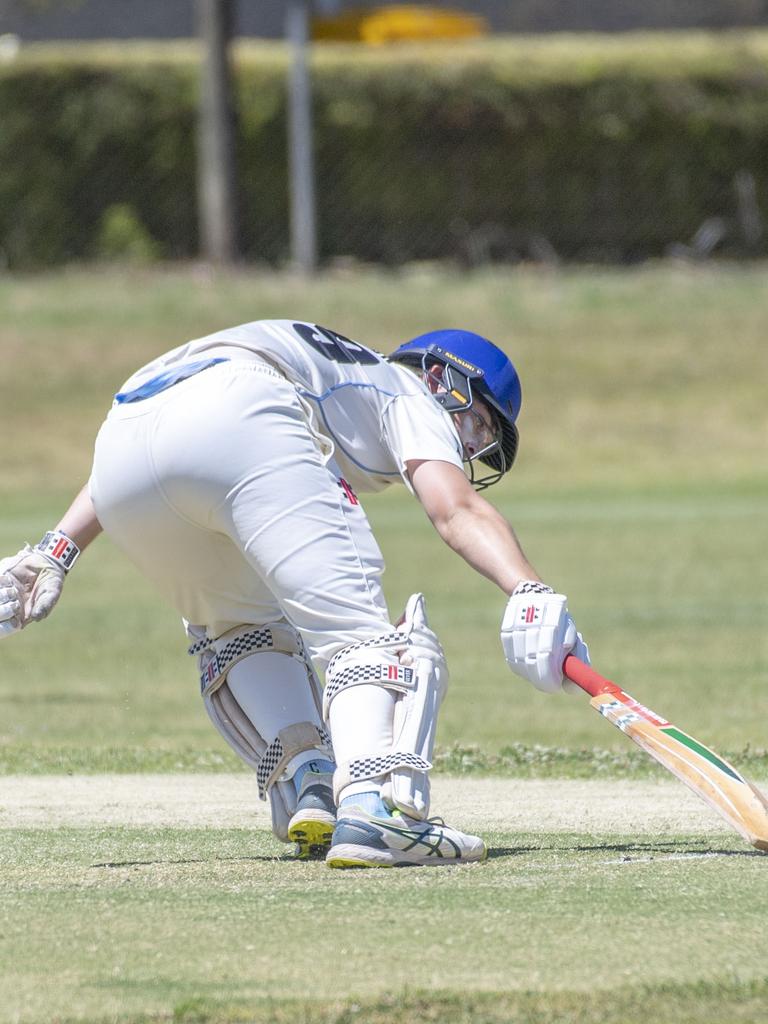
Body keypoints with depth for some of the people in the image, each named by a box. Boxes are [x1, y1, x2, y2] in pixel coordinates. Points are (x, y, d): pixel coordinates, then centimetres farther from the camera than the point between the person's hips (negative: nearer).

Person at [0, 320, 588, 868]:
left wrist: (57, 552, 27)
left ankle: (308, 785, 1)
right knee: (352, 623, -13)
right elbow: (456, 509, 3)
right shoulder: (409, 394, 26)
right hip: (237, 421, -7)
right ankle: (372, 805, -38)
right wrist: (529, 593, -9)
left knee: (242, 631, 25)